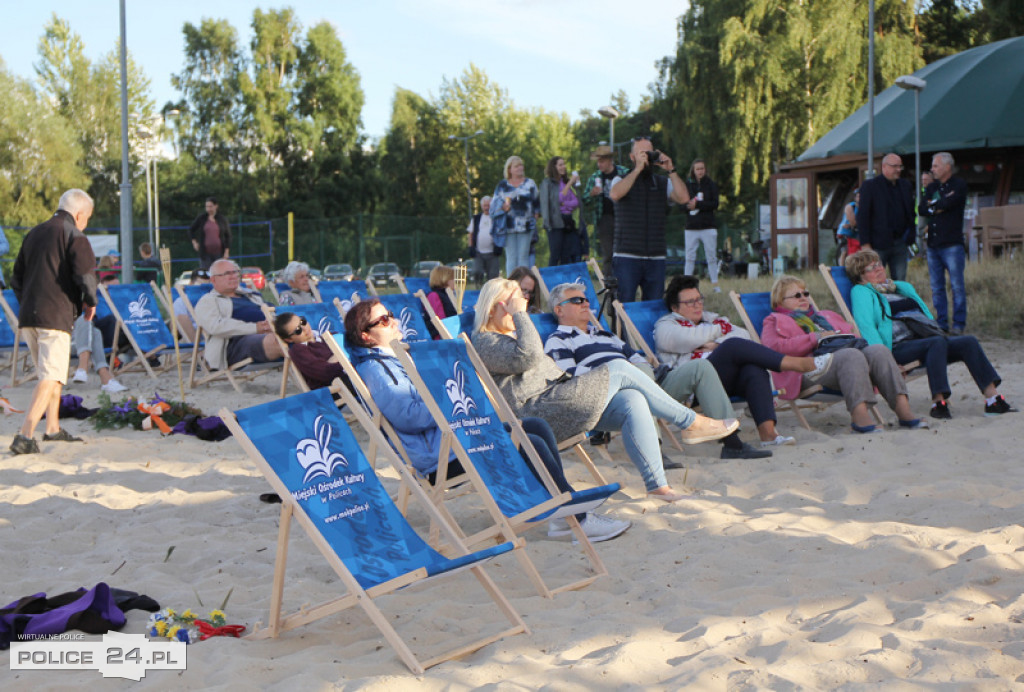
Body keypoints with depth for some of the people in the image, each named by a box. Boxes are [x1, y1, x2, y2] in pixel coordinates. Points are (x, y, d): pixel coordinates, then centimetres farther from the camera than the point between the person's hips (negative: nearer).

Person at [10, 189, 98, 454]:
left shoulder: (34, 233, 18)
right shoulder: (75, 237, -6)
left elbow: (16, 277, 20)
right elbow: (86, 276, -18)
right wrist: (90, 303, -1)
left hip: (27, 317, 8)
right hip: (56, 317, -8)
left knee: (50, 373, 22)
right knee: (50, 378, -7)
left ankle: (53, 428, 29)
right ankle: (25, 436, -17)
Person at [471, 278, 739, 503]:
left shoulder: (511, 336, 30)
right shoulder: (484, 342, -3)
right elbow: (527, 356, -21)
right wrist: (520, 314, -12)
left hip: (556, 396, 10)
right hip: (538, 410, -10)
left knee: (633, 401, -14)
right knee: (619, 369, -16)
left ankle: (657, 485, -18)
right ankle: (690, 423, -7)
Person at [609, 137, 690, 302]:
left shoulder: (664, 183, 14)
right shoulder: (622, 181, 6)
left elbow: (684, 198, -4)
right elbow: (615, 194, -18)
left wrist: (671, 170, -8)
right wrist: (637, 169, -16)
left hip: (656, 260, 3)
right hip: (627, 258, -3)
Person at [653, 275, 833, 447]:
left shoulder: (711, 318, 32)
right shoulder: (665, 326, 15)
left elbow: (743, 334, 13)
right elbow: (692, 338, -8)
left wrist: (716, 344, -3)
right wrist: (720, 328, 9)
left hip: (729, 379, 5)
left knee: (754, 369, -30)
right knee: (733, 345, -29)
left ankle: (768, 432, -46)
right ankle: (801, 364, -29)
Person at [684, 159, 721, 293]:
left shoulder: (711, 185, 3)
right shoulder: (687, 184, 6)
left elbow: (715, 204, -6)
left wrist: (697, 205, -14)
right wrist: (689, 205, -17)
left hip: (708, 227, -1)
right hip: (691, 227, 1)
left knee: (711, 256, 2)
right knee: (690, 257, 2)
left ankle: (715, 283, 9)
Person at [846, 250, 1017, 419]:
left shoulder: (902, 288, 30)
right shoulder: (861, 292, 6)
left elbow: (925, 314, 31)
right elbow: (865, 326, -9)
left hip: (923, 339, 7)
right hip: (898, 347, -7)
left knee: (968, 342, -15)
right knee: (937, 343, -34)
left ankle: (993, 399, -22)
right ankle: (938, 403, -40)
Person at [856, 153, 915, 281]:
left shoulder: (905, 185, 14)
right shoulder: (870, 185, -4)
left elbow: (910, 212, 18)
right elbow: (862, 216, -7)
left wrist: (911, 235, 5)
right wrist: (865, 243, -12)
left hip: (900, 244, 5)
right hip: (878, 244, -5)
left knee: (900, 283, 5)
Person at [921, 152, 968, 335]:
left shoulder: (959, 185, 0)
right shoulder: (931, 187, 18)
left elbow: (949, 203, -16)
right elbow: (921, 210, 6)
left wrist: (933, 205, 2)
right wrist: (940, 207, -8)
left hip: (952, 243, -6)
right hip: (933, 244, 6)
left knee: (957, 285, -6)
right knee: (937, 287, 6)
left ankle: (959, 324, -1)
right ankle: (941, 323, 12)